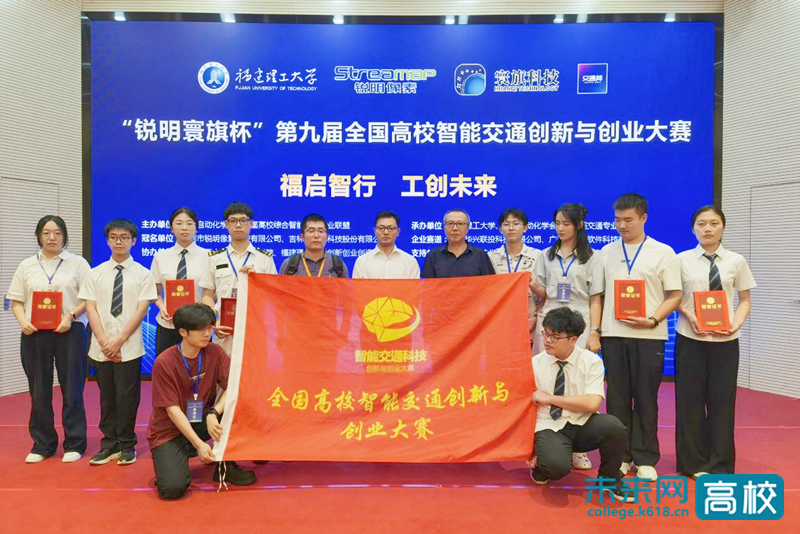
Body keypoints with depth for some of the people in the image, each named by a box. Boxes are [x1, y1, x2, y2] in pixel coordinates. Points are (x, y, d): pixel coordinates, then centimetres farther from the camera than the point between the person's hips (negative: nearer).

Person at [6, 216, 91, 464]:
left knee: (72, 389, 1)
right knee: (39, 390, 7)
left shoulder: (77, 263, 4)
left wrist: (71, 315, -15)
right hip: (35, 333, 3)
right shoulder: (27, 266, 12)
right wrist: (23, 321, -7)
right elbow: (16, 301, 11)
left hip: (69, 332, -2)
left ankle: (74, 444, 11)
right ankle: (42, 444, 20)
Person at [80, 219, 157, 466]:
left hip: (129, 347, -2)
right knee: (107, 397, 10)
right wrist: (104, 341, -9)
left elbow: (141, 309, -5)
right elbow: (91, 308, 3)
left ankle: (126, 445, 14)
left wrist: (119, 340, -12)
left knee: (126, 397, 0)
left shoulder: (142, 274, 1)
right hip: (101, 347, 3)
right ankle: (109, 445, 21)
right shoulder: (95, 274, 8)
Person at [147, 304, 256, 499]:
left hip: (203, 422, 4)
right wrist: (198, 444, -24)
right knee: (173, 488, -25)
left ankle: (226, 465, -3)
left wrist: (214, 413, -28)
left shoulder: (215, 352, -7)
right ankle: (169, 461, 11)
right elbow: (172, 409, -18)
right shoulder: (164, 362, -18)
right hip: (170, 430, -4)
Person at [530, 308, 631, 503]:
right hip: (550, 427, -1)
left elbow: (592, 404, -17)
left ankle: (609, 479, 1)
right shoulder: (535, 364, -1)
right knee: (556, 465, -34)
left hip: (584, 426, 1)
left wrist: (549, 398, -15)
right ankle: (540, 465, 8)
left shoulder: (591, 361, -6)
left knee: (613, 426, -31)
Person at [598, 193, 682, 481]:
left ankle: (645, 459, 18)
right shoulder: (606, 252, 10)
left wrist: (652, 320, -15)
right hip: (613, 334, 2)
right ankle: (619, 456, 19)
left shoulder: (663, 252, 2)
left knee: (646, 399, 5)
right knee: (616, 398, 7)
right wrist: (595, 330, 5)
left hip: (648, 335, -2)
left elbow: (674, 296, 0)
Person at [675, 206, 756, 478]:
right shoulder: (682, 260, 0)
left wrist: (736, 324, -11)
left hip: (725, 340, 1)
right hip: (690, 338, 0)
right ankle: (693, 462, 18)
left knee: (722, 400, 6)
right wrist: (689, 315, -15)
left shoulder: (736, 261, 3)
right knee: (690, 400, 4)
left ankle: (720, 464, 20)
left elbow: (745, 301, 7)